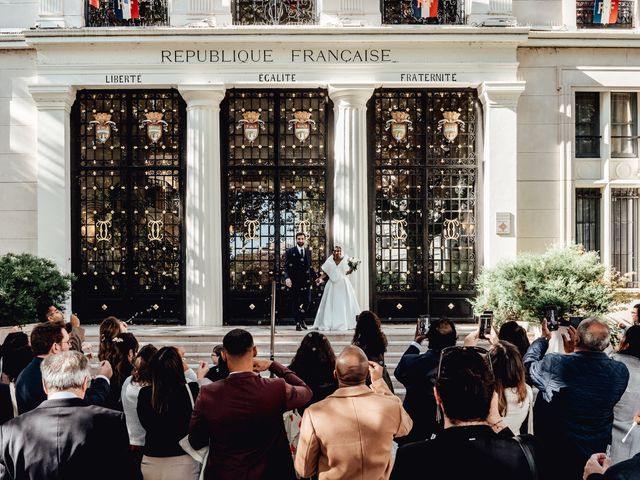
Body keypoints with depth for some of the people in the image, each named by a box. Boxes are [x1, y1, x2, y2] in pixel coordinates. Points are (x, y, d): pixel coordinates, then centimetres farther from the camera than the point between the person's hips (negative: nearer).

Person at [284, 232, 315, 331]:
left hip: (306, 281, 3)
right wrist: (287, 278, -19)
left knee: (307, 301, -1)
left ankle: (302, 319, 22)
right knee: (295, 303, 2)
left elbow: (310, 266, 17)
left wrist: (312, 277, 7)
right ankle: (298, 323, 10)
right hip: (294, 281, -3)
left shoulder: (308, 252, 14)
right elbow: (286, 266, -6)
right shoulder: (290, 252, 1)